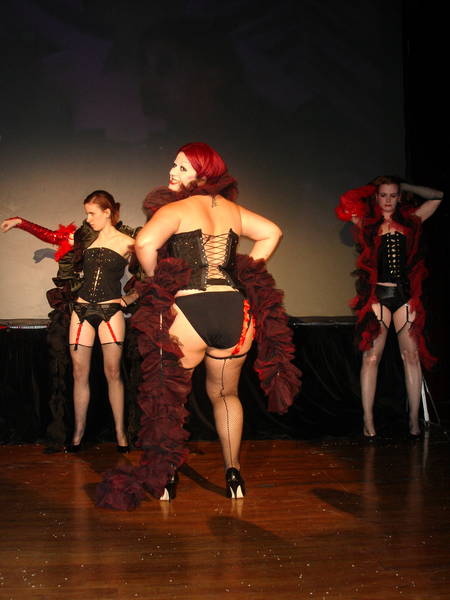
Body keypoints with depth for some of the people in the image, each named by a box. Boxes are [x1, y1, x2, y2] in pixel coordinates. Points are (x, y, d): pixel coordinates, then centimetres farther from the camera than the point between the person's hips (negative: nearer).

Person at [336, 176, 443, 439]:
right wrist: (373, 188, 14)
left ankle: (414, 419, 3)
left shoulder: (410, 221, 13)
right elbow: (346, 202, 2)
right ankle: (368, 421, -2)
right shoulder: (368, 223, 9)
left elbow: (437, 196, 19)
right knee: (372, 357, -5)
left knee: (412, 356, -1)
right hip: (378, 295, -2)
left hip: (405, 295, 2)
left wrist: (404, 186, 18)